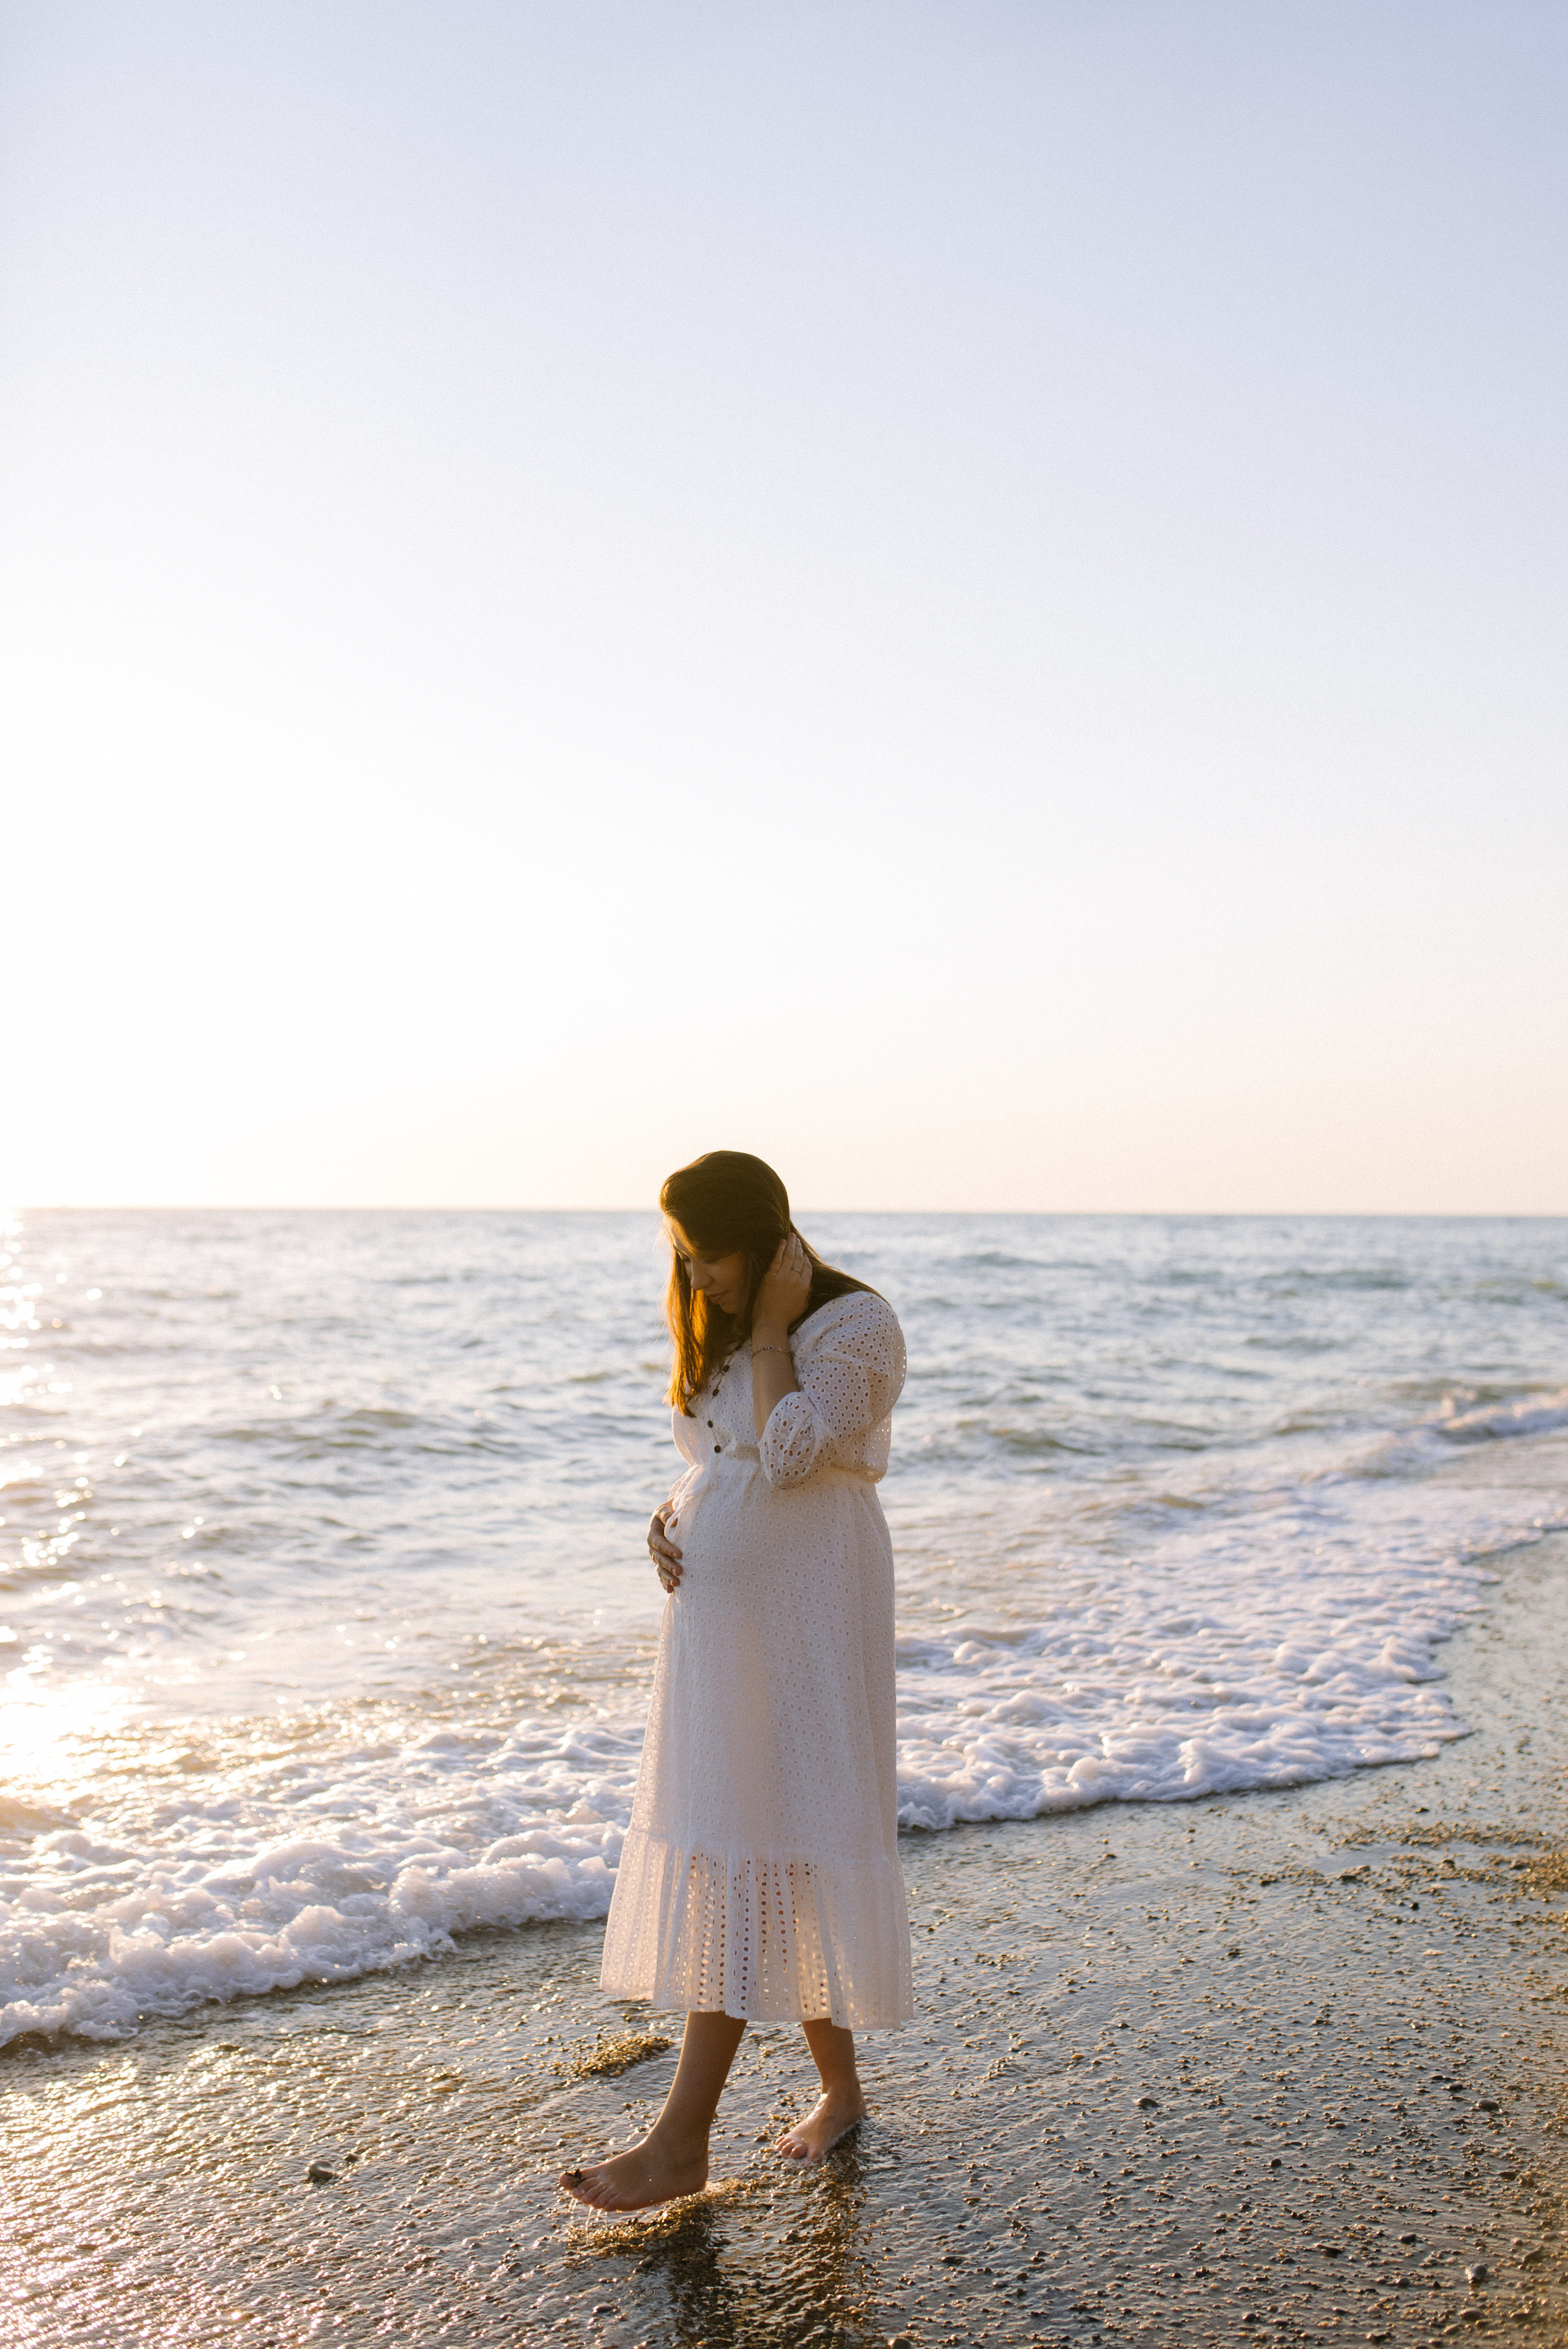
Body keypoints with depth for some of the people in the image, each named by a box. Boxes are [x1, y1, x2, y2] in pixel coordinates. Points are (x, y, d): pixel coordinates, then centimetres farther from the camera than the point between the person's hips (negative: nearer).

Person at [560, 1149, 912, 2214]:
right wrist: (670, 1519, 2)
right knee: (779, 1856, 12)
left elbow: (791, 1454, -24)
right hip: (720, 1614, 8)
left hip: (803, 1619, -8)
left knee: (745, 1856, -6)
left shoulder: (855, 1324, -11)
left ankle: (684, 2138, 0)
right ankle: (840, 2087, 27)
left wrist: (771, 1331, -16)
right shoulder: (725, 1331, 13)